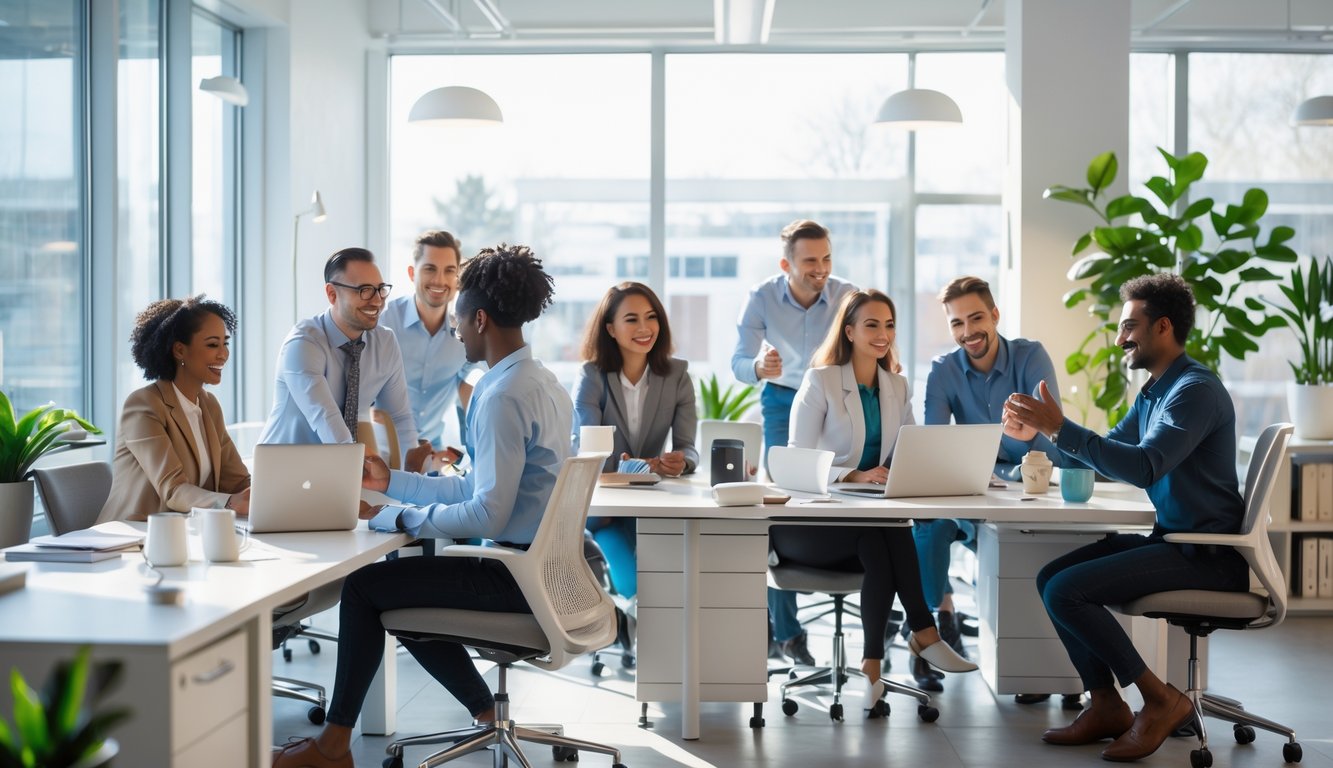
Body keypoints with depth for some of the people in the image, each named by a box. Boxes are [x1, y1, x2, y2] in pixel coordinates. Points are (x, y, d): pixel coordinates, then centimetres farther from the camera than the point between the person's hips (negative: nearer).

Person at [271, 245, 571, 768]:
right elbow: (478, 488, 15)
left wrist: (395, 518, -17)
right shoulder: (542, 382, 11)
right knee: (403, 585, 23)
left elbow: (488, 513, -25)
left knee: (364, 587, 1)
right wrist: (391, 482, 18)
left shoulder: (503, 396, -20)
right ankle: (484, 712, 24)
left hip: (517, 576, -10)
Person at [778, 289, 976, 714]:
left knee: (880, 550, -32)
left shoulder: (897, 387, 12)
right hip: (809, 524, -4)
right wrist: (855, 476, -28)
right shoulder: (820, 381, -6)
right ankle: (923, 634, -29)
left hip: (869, 524, 4)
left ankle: (873, 662, -31)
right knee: (885, 535, -34)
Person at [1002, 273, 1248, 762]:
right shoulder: (1152, 392, 14)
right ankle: (1107, 706, 6)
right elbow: (1107, 453, 25)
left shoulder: (1196, 390, -17)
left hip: (1207, 553, -10)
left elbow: (1145, 467, -30)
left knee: (1066, 591, -19)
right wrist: (1037, 435, 11)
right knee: (1051, 578, 5)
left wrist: (1060, 428, -29)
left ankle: (1160, 700, -7)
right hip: (1173, 538, 10)